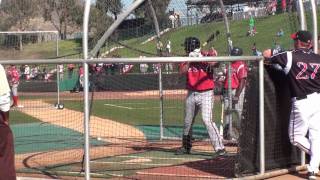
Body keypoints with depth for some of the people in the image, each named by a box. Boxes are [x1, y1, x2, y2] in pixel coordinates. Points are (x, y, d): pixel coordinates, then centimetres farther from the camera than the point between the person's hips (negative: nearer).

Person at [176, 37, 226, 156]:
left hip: (205, 94, -6)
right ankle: (186, 147, 34)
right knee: (188, 121, 16)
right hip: (191, 94, 6)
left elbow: (214, 63, -28)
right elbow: (182, 71, -12)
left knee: (207, 120, -19)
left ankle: (219, 148, -16)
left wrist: (201, 57, -34)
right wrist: (190, 60, -21)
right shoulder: (186, 60, 5)